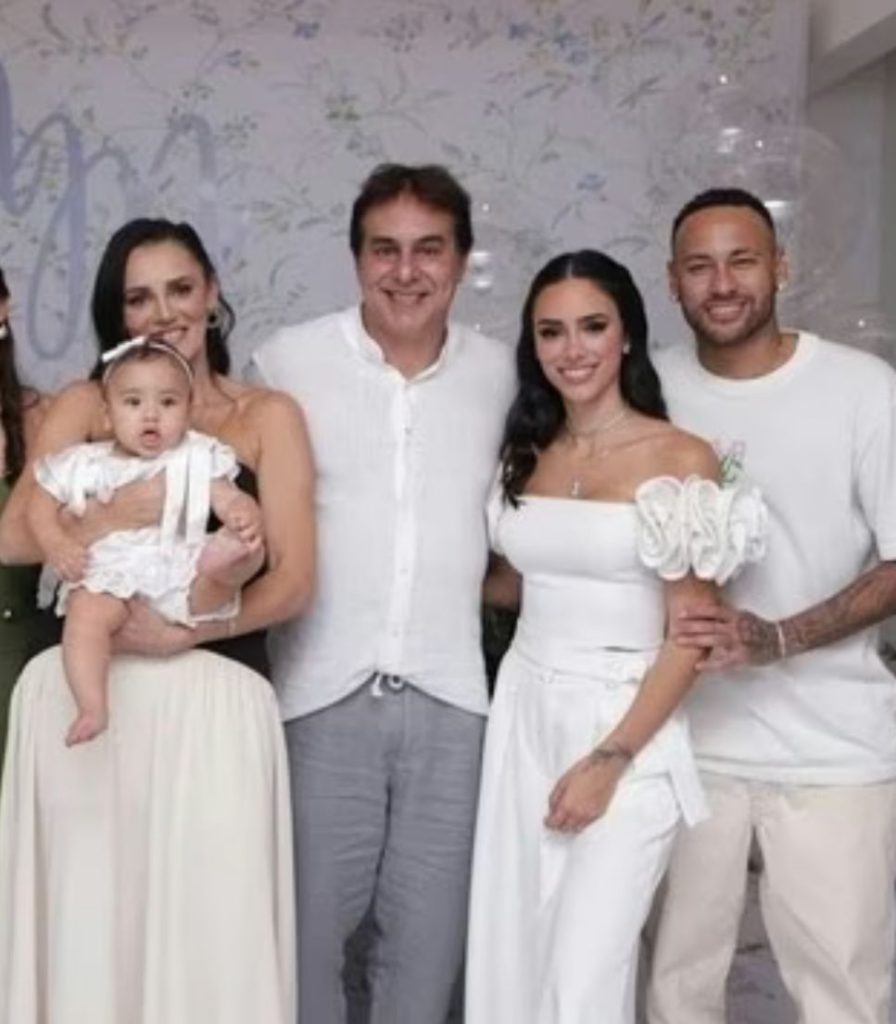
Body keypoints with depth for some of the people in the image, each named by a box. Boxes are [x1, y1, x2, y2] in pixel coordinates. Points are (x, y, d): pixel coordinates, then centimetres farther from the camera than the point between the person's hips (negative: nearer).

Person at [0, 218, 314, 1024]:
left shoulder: (268, 416, 6)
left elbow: (292, 583, -2)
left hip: (212, 697, -1)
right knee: (85, 916, 6)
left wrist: (181, 631, -14)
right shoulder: (85, 405, 12)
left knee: (206, 921, 1)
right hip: (83, 692, 2)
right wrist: (109, 520, -15)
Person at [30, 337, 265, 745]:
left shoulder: (199, 459, 11)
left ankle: (228, 560, -60)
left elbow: (231, 499, 2)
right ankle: (92, 708, -38)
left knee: (247, 551, -27)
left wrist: (246, 519, -24)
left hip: (182, 576, 0)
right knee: (86, 613, -32)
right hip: (110, 576, 1)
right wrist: (57, 545, -3)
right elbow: (42, 504, 18)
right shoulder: (87, 465, 15)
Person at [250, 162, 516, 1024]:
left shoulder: (500, 373, 5)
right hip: (324, 693, -2)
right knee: (308, 924, 7)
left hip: (451, 696, 2)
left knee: (429, 935, 12)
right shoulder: (286, 361, -2)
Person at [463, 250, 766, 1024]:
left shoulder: (681, 458, -10)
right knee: (509, 958, 11)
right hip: (523, 718, 5)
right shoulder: (525, 453, 7)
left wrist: (609, 759, -15)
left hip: (627, 731, -5)